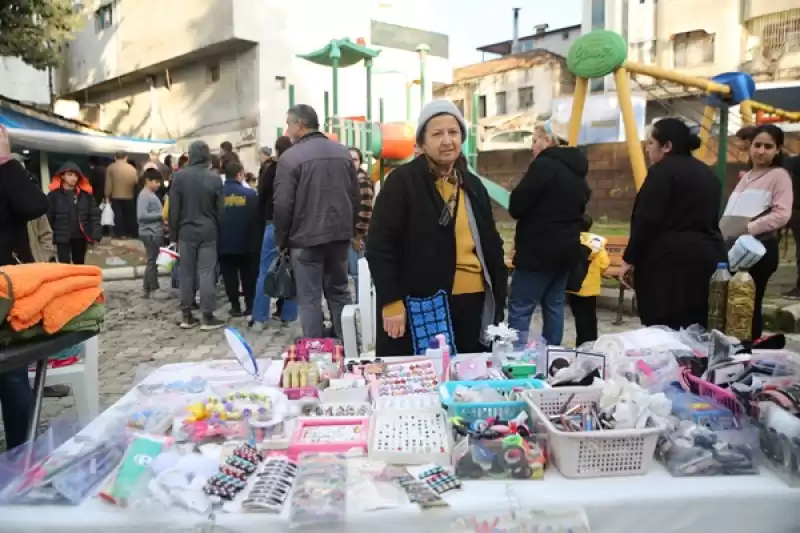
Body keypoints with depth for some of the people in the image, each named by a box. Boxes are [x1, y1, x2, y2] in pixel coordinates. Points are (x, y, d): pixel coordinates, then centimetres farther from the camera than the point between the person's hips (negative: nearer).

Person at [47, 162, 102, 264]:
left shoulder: (86, 194, 3)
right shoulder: (54, 195, -6)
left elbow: (94, 215, 0)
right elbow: (48, 217, -7)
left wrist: (96, 235, -10)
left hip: (81, 237, 3)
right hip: (62, 238, -3)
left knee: (79, 265, 17)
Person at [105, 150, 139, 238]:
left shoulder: (111, 167, -2)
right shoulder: (132, 168, 4)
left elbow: (108, 184, -5)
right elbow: (136, 181, 3)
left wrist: (107, 196, 0)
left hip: (116, 196, -2)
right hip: (129, 196, 2)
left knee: (118, 215, 2)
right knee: (129, 215, 11)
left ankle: (120, 234, -1)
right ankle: (130, 234, 15)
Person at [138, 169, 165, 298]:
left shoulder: (152, 195, 16)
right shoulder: (144, 195, -12)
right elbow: (141, 215, -21)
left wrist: (163, 218, 5)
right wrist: (160, 215, -16)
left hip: (156, 233, 9)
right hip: (150, 233, -9)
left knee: (153, 261, 12)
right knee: (153, 261, -4)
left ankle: (147, 289, 19)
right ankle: (154, 289, 2)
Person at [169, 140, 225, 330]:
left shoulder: (179, 176, -3)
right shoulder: (214, 177, -6)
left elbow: (173, 209, -1)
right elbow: (220, 209, -3)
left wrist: (174, 234, 7)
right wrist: (218, 231, 8)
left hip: (186, 232, 1)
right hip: (208, 232, -1)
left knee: (186, 273, 8)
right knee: (207, 272, 1)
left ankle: (186, 315, 13)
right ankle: (207, 316, 2)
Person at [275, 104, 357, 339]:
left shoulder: (290, 157, -10)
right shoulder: (343, 152, 7)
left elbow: (283, 205, -12)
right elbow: (355, 196, 10)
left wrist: (281, 240, 0)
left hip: (306, 237, -5)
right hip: (339, 234, 6)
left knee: (309, 298, 3)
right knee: (340, 291, 16)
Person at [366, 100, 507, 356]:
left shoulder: (472, 185, 11)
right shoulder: (402, 181, -6)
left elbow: (491, 244, 16)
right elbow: (379, 245, -10)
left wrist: (498, 299, 11)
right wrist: (391, 302, -15)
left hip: (473, 303, 6)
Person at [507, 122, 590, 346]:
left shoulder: (544, 165, -15)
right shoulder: (577, 170, 13)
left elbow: (516, 208, -14)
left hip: (539, 250, -9)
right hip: (566, 248, 9)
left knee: (519, 309, -5)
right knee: (554, 305, 14)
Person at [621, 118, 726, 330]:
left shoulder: (662, 171, -8)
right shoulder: (706, 172, 19)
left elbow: (646, 221, -14)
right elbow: (709, 217, 22)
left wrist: (629, 259, -9)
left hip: (670, 259, -9)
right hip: (708, 255, 9)